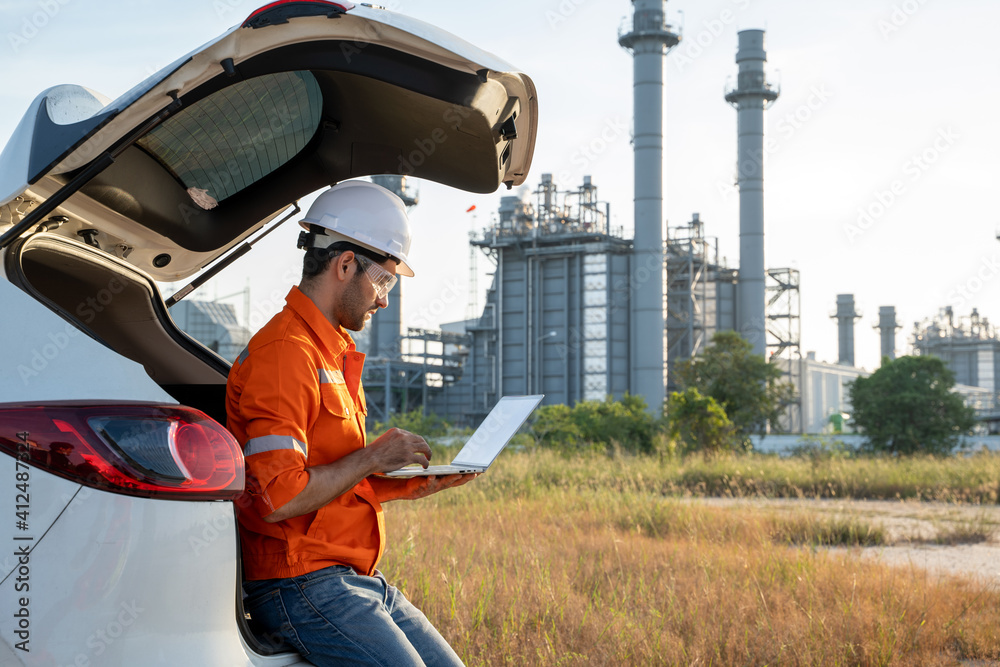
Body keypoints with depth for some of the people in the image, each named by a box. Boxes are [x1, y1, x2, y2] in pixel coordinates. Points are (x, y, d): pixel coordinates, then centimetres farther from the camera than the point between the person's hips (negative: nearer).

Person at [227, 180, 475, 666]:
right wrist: (373, 458, -13)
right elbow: (278, 498, -23)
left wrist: (415, 486, 9)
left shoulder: (335, 352, 18)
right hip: (300, 586, -10)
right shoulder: (285, 353, -15)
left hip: (360, 581, 10)